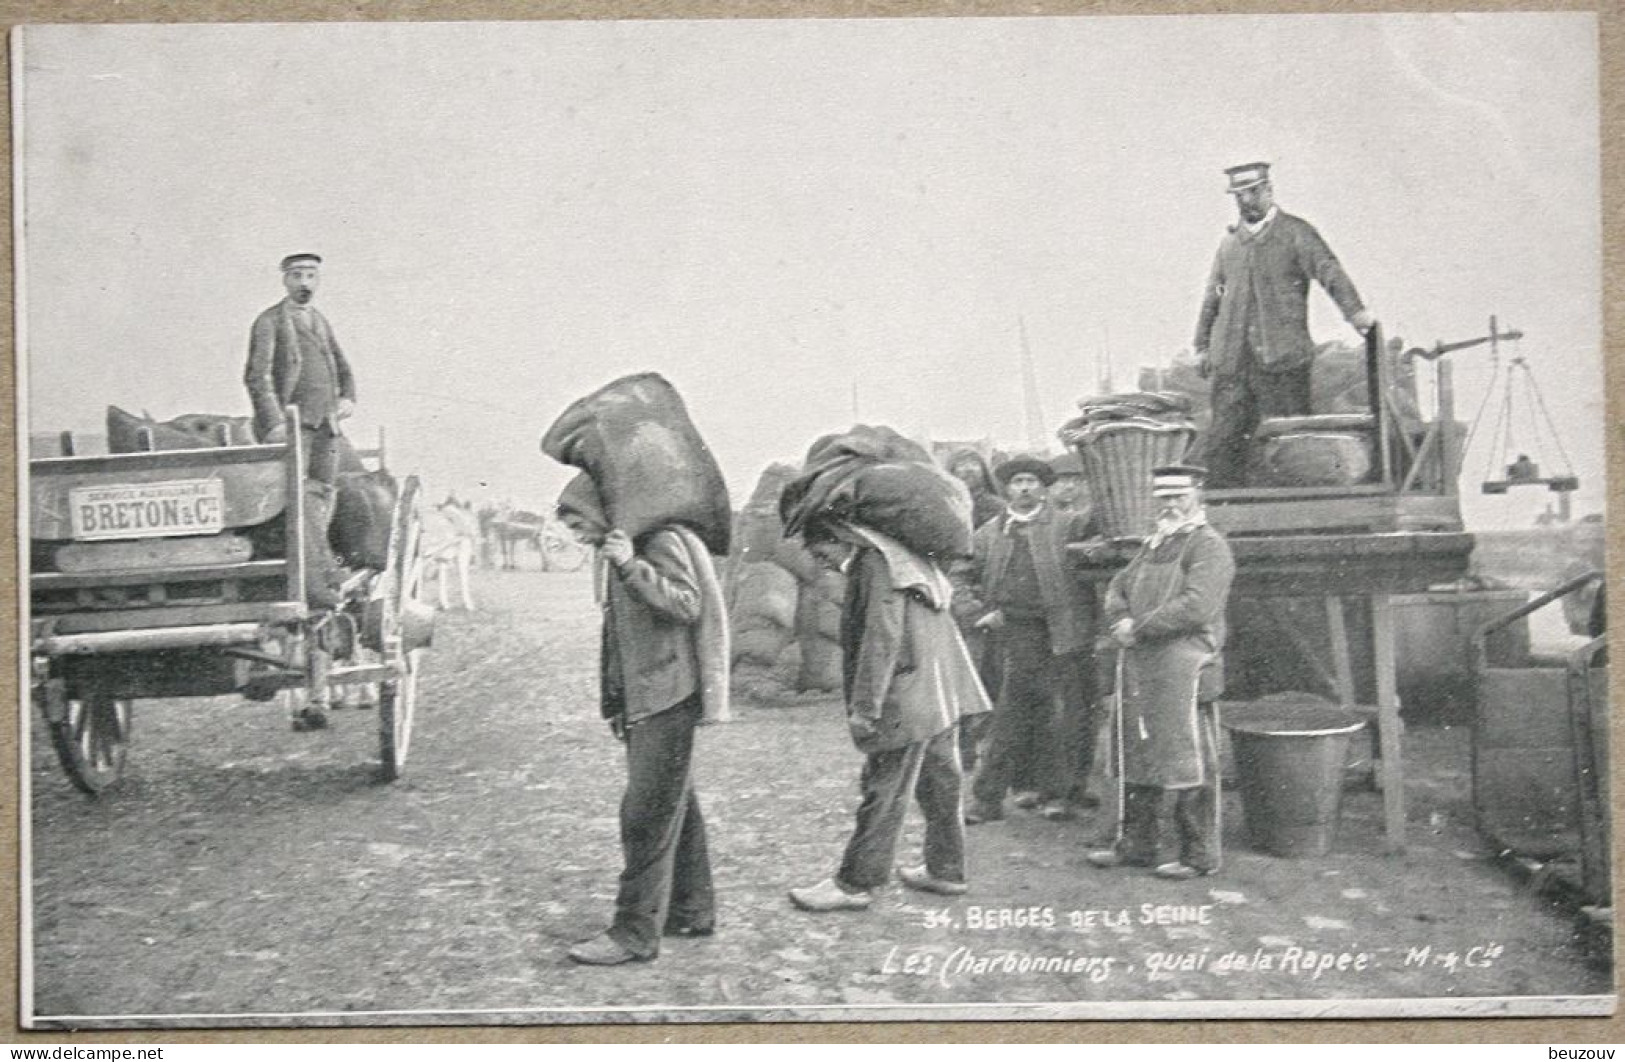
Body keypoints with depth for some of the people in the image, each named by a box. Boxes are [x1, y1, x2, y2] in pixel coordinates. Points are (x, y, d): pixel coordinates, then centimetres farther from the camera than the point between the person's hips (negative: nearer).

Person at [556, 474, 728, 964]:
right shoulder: (620, 554, 18)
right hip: (643, 704, 10)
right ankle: (692, 911, 24)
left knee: (647, 816, -8)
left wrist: (631, 566, -30)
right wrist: (615, 705, 21)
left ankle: (635, 933, -5)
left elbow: (685, 605, -24)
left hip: (667, 702, -10)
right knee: (675, 809, 15)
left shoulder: (662, 543, -11)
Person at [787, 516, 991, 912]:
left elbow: (882, 639, -22)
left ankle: (855, 883, 1)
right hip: (943, 696, 10)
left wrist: (864, 707, -21)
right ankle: (946, 871, 25)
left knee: (884, 793, -4)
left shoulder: (876, 565, -14)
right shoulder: (898, 560, 17)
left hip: (908, 702, -10)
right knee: (939, 784, 16)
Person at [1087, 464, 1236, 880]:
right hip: (1138, 666, 8)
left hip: (1182, 668, -8)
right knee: (1137, 757, 13)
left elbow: (1197, 607, -19)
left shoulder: (1209, 546, -7)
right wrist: (1121, 620, -3)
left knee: (1190, 764, -3)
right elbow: (1118, 587, 19)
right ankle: (1136, 845, 24)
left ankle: (1199, 856, 6)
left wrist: (1139, 628, -16)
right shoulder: (1153, 545, 20)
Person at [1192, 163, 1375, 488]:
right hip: (1232, 361, 4)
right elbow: (1213, 296, 22)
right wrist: (1202, 345, 17)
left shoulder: (1295, 233, 3)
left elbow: (1328, 271, -9)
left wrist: (1354, 310, -25)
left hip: (1282, 358, -4)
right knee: (1222, 442, -1)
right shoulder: (1230, 241, 18)